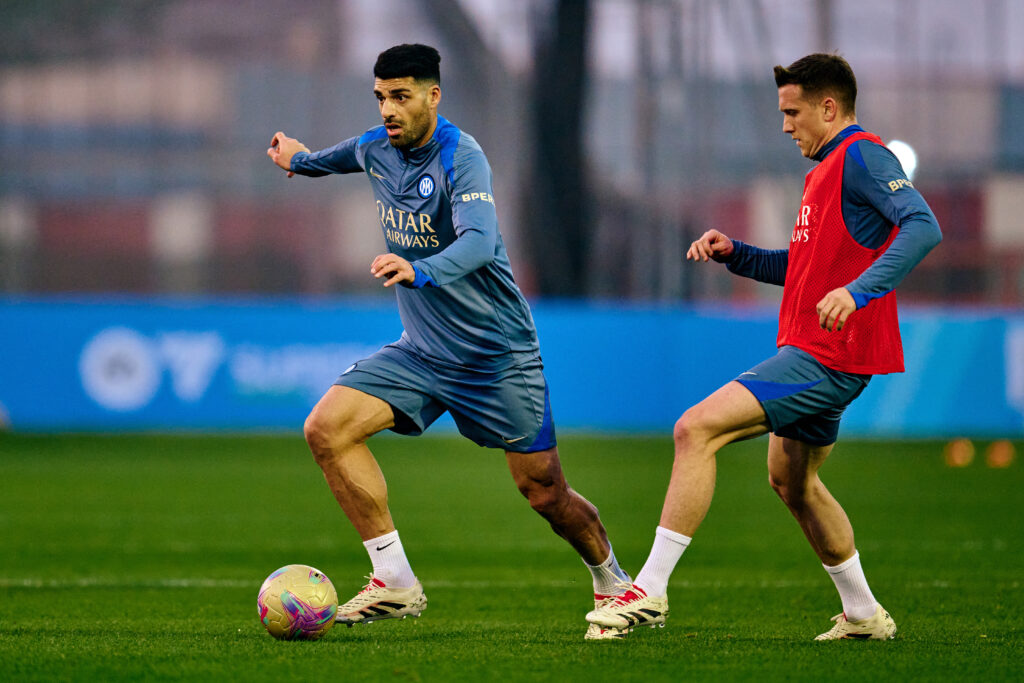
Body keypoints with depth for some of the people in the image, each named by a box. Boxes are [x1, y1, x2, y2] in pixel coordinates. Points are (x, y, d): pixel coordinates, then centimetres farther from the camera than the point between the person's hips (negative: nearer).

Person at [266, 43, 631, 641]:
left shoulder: (462, 156, -20)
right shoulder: (376, 149, 1)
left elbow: (479, 242, -37)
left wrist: (419, 271, -56)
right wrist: (301, 160, 47)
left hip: (498, 354, -6)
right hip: (422, 351, 6)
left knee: (544, 492, -1)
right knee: (327, 429, -15)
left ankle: (613, 585, 28)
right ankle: (396, 583, -12)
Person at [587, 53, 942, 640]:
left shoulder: (862, 157, -12)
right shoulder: (826, 169, 20)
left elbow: (923, 227, -25)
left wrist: (859, 290, -36)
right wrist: (735, 253, 12)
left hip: (824, 358, -11)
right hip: (817, 355, 11)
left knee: (697, 430, -18)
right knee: (792, 480, 25)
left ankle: (651, 590, -18)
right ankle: (864, 616, 34)